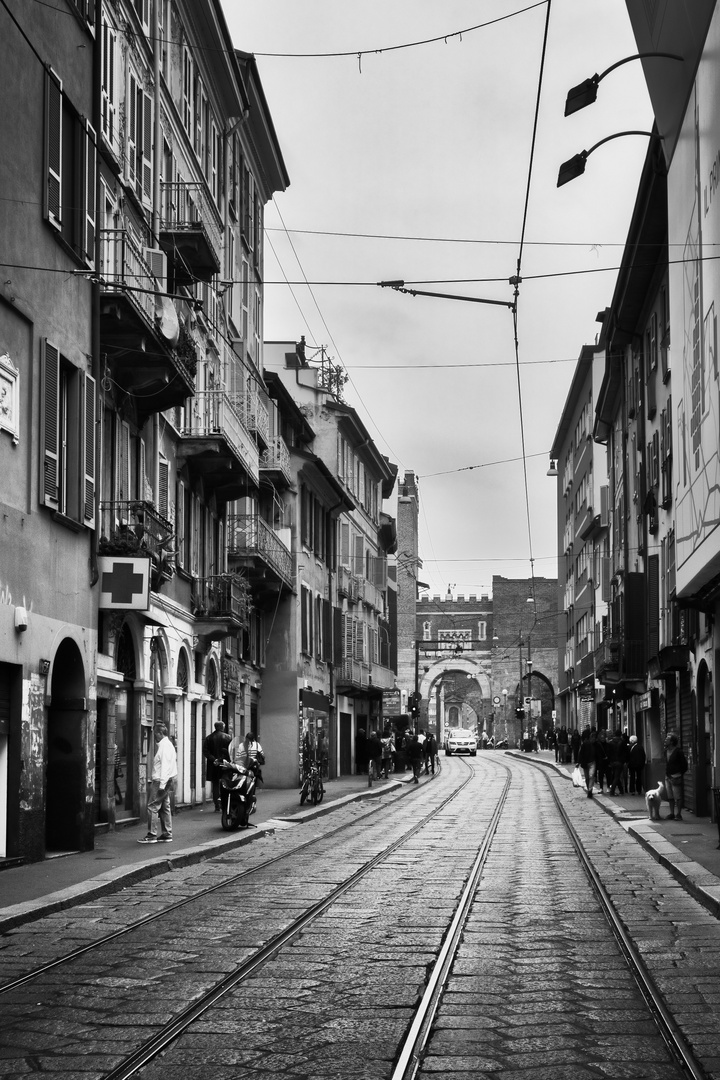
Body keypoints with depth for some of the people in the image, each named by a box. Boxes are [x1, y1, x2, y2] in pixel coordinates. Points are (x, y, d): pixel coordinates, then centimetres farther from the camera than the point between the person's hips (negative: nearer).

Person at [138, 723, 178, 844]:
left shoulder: (165, 746, -15)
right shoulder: (167, 745, 17)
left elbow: (165, 766, -21)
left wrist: (161, 784, -23)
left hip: (161, 781, -10)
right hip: (167, 781, 10)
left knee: (153, 807, -8)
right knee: (165, 807, 12)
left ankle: (152, 835, -7)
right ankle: (167, 834, 14)